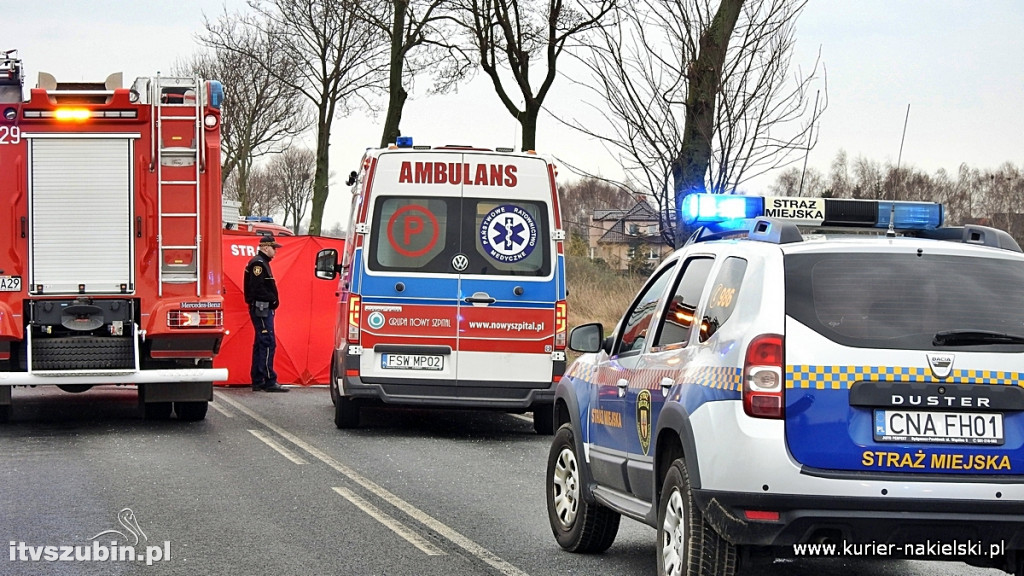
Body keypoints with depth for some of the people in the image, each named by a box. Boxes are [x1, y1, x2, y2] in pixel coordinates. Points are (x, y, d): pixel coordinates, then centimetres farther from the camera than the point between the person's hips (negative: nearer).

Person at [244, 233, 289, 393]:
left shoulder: (262, 263, 20)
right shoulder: (258, 264, -13)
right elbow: (256, 288, -21)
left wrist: (272, 300, 10)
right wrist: (272, 299, -16)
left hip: (264, 309, 11)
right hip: (261, 309, -11)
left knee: (260, 344, 12)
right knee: (268, 343, -12)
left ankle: (257, 382, 15)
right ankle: (269, 381, -14)